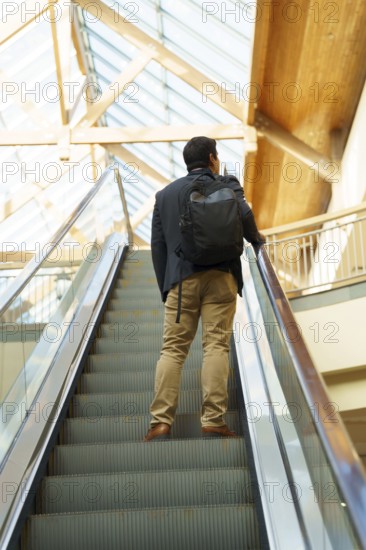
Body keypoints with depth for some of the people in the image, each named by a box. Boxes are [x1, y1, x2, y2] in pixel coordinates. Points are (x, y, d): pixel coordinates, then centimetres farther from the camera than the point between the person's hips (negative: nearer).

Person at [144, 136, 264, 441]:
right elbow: (243, 214, -12)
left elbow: (158, 245, 13)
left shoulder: (165, 194, 17)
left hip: (181, 279, 2)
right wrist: (256, 239, 8)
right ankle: (213, 421, -6)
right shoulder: (226, 184, 8)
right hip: (220, 276, -2)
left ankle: (161, 422, -4)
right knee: (216, 346, -2)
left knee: (172, 349, 2)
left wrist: (165, 287, 17)